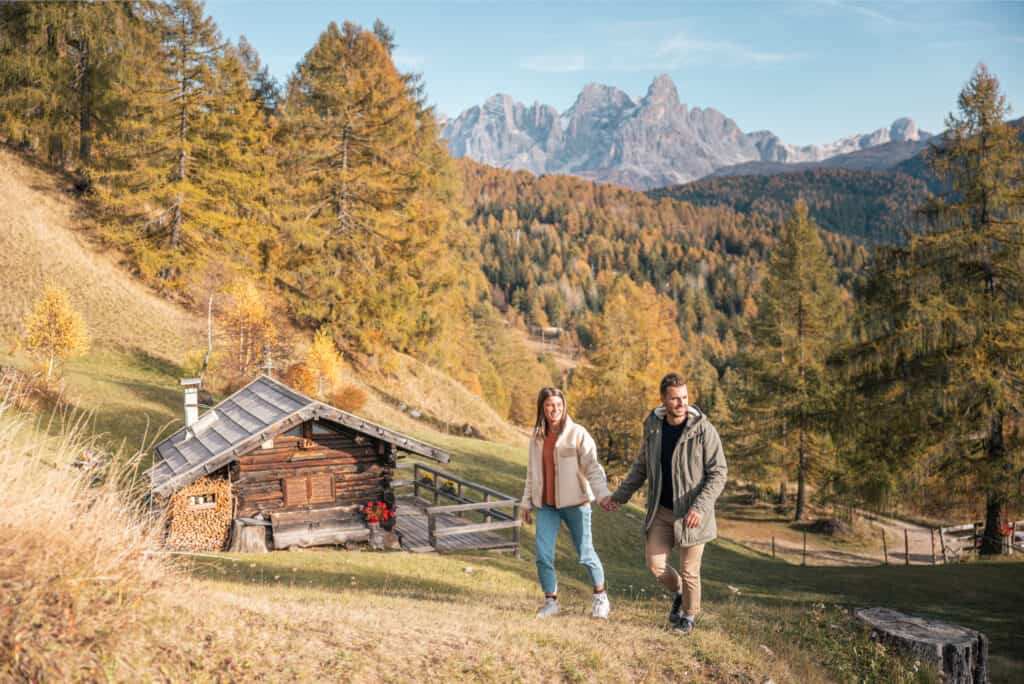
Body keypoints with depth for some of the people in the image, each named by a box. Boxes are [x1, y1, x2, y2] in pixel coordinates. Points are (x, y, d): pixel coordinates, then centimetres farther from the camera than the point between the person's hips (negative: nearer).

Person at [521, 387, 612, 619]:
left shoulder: (578, 434, -8)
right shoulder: (537, 438, 7)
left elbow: (592, 467, -14)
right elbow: (532, 473, 16)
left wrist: (603, 493, -28)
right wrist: (527, 503, 17)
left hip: (575, 503, -4)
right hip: (546, 505, 4)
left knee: (585, 554, 5)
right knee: (543, 555, -3)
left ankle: (600, 596, 28)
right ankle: (551, 601, 15)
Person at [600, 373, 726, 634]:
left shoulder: (704, 430, -16)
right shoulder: (653, 426, -1)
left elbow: (718, 473, -15)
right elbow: (641, 466, 12)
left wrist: (700, 507, -27)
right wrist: (619, 496, 7)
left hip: (691, 513, -4)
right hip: (661, 511, 4)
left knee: (689, 570, 5)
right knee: (655, 564, 2)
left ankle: (689, 615, 31)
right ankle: (679, 592, 33)